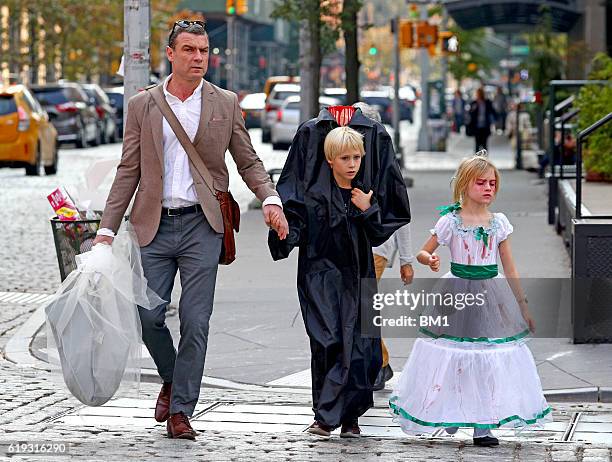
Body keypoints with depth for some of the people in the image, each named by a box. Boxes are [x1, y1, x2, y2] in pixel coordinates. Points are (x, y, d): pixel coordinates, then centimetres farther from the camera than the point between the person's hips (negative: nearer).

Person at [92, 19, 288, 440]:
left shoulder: (225, 104, 6)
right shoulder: (142, 106, 6)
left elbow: (248, 162, 9)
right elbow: (129, 172, 8)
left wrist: (271, 200, -9)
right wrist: (108, 229, 4)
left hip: (202, 225, -1)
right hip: (155, 226, 1)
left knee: (196, 321, -5)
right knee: (149, 317, 0)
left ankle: (180, 410, 3)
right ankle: (172, 381, 28)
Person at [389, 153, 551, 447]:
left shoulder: (499, 222, 4)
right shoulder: (450, 221, -4)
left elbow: (509, 268, 10)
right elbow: (423, 253, 2)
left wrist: (523, 305, 10)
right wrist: (430, 260, -23)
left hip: (491, 296, 2)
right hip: (457, 296, -2)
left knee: (489, 360, 0)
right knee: (454, 356, 0)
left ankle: (482, 426, 6)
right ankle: (450, 415, 18)